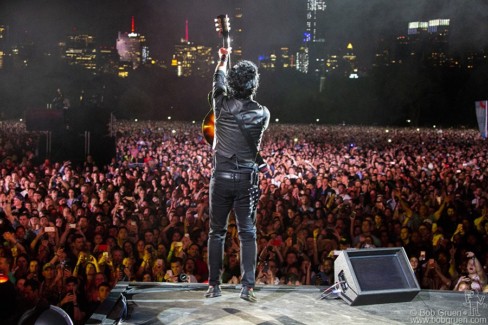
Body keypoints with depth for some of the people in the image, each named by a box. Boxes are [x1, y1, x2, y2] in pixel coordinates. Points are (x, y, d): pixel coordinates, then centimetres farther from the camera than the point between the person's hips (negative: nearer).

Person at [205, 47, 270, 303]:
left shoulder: (222, 105, -6)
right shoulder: (262, 114, -7)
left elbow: (218, 79, 16)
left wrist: (223, 58, 34)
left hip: (221, 176, 1)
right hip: (247, 178, 0)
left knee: (217, 232, 10)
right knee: (247, 233, 5)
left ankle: (214, 285, 13)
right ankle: (248, 286, 0)